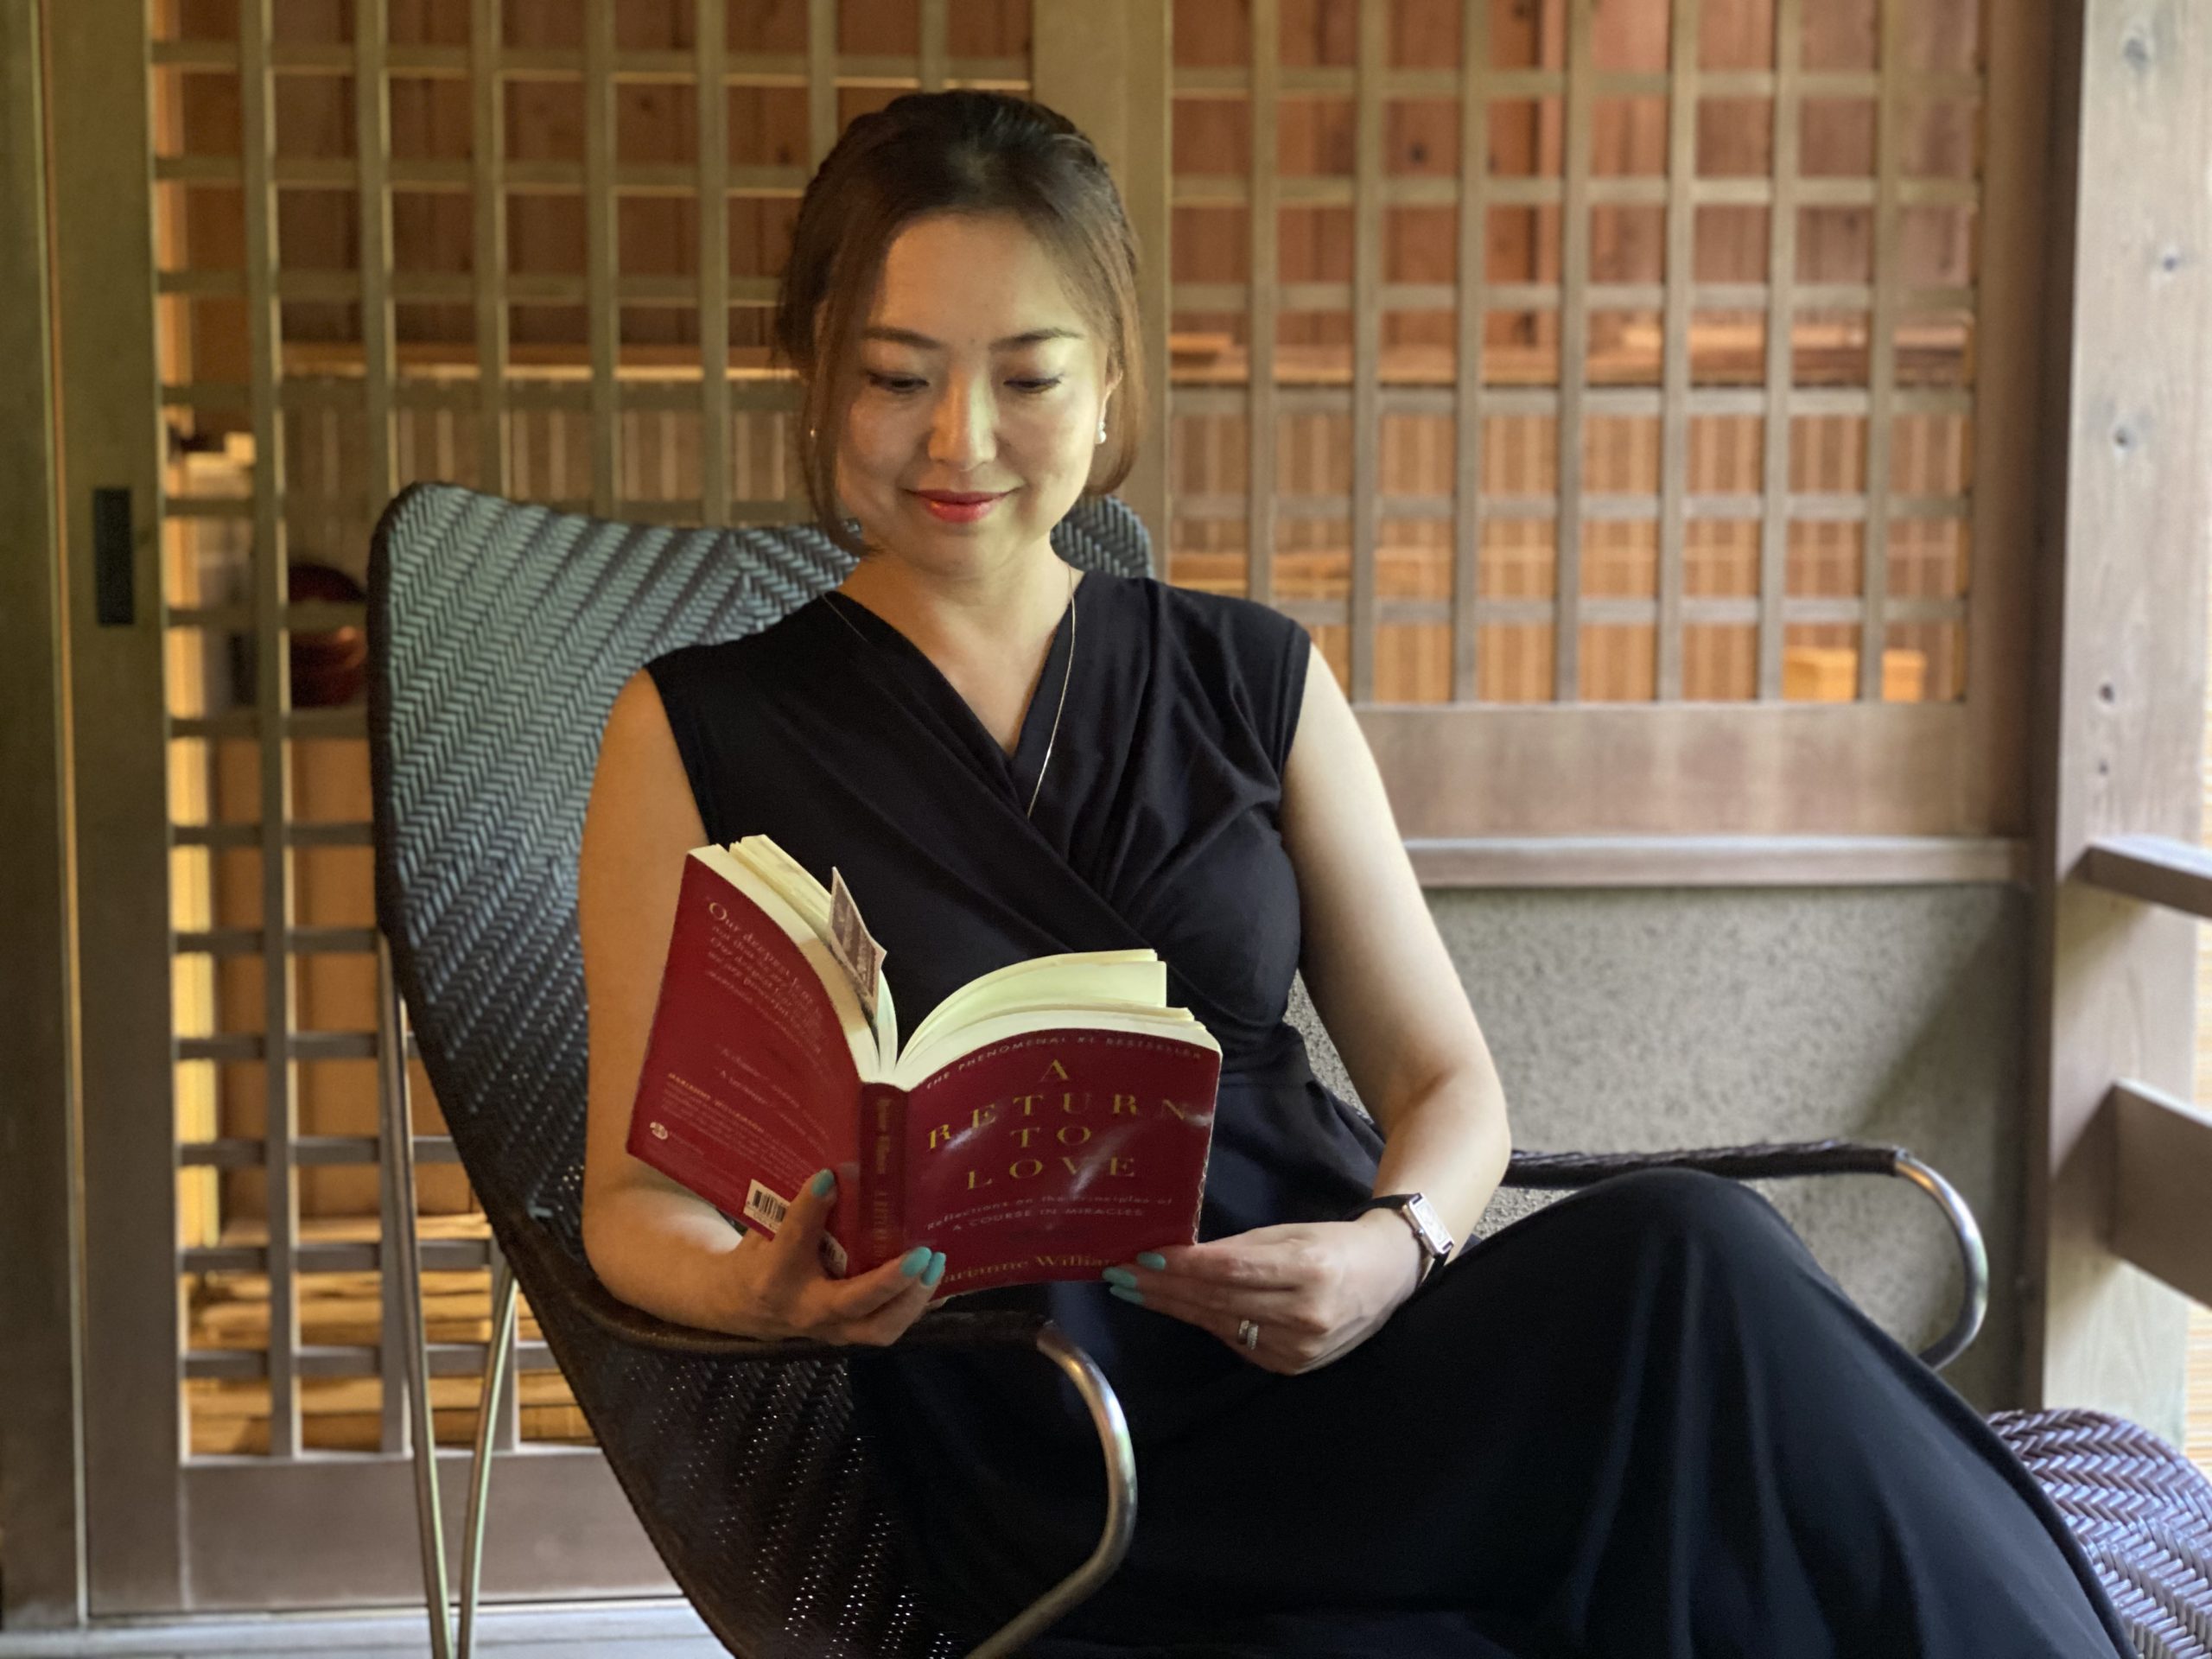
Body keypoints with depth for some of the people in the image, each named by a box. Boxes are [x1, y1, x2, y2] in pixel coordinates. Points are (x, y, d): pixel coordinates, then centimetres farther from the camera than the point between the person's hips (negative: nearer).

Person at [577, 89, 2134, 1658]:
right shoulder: (699, 730, 5)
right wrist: (750, 1289, -19)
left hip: (1348, 1377, 4)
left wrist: (1395, 1250, -10)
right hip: (1066, 1492, -3)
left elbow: (1443, 1077, 12)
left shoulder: (1254, 680, 13)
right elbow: (639, 1192, 4)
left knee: (1688, 1254, -31)